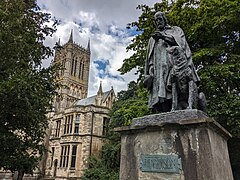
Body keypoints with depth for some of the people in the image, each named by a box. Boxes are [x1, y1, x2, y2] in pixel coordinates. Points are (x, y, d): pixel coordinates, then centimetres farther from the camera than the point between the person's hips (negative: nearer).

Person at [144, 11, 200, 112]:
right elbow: (149, 56, 22)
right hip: (159, 67, 3)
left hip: (174, 62, -2)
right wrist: (149, 73, 7)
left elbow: (181, 41, 3)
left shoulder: (175, 30, 25)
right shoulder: (153, 38, 33)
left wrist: (164, 36, -7)